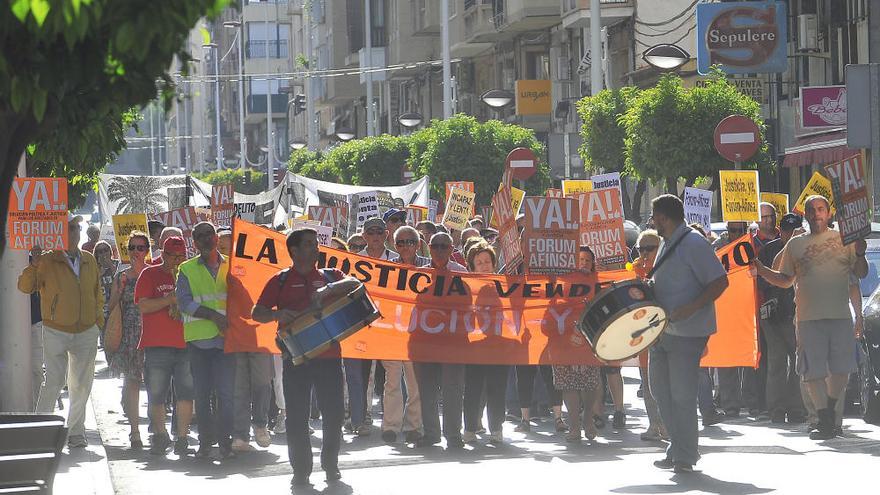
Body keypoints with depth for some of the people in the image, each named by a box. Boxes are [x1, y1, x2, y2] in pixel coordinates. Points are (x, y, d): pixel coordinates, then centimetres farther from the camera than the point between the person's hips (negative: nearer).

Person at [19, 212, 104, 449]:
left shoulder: (89, 260, 7)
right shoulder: (47, 261, -6)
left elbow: (97, 292, 18)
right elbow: (25, 287, -11)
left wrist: (99, 319, 13)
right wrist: (33, 265, -25)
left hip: (87, 332, 4)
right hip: (56, 332, -4)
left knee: (81, 385, 8)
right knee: (53, 383, -10)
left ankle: (75, 432, 18)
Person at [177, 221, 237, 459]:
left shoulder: (231, 266, 12)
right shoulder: (187, 269, 8)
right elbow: (184, 302, -4)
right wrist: (213, 315, -15)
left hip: (225, 338, 0)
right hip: (198, 338, 0)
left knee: (226, 392, -6)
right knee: (201, 393, 3)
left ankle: (225, 441, -2)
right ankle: (205, 442, 10)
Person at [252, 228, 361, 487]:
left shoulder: (329, 276, 12)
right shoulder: (281, 280, 8)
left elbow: (353, 284, -8)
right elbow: (257, 313, 4)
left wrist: (327, 290, -23)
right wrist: (278, 314, -16)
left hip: (328, 354, 1)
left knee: (333, 412, 3)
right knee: (296, 417, 0)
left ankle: (331, 465, 18)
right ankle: (301, 470, 8)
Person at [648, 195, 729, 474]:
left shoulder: (694, 244, -15)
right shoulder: (666, 245, 15)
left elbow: (720, 282, -19)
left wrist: (690, 309, -26)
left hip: (688, 333, -10)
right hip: (663, 331, 10)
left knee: (682, 396, -5)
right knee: (661, 391, 12)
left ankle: (685, 457, 4)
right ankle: (677, 449, 22)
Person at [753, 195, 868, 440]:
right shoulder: (796, 244, 12)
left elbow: (860, 274, 8)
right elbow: (785, 280, 17)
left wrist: (860, 254, -11)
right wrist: (761, 269, 3)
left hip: (841, 314, -1)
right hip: (809, 317, 1)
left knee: (841, 369, 0)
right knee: (813, 371, -3)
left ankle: (830, 409, 25)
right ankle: (825, 422, 3)